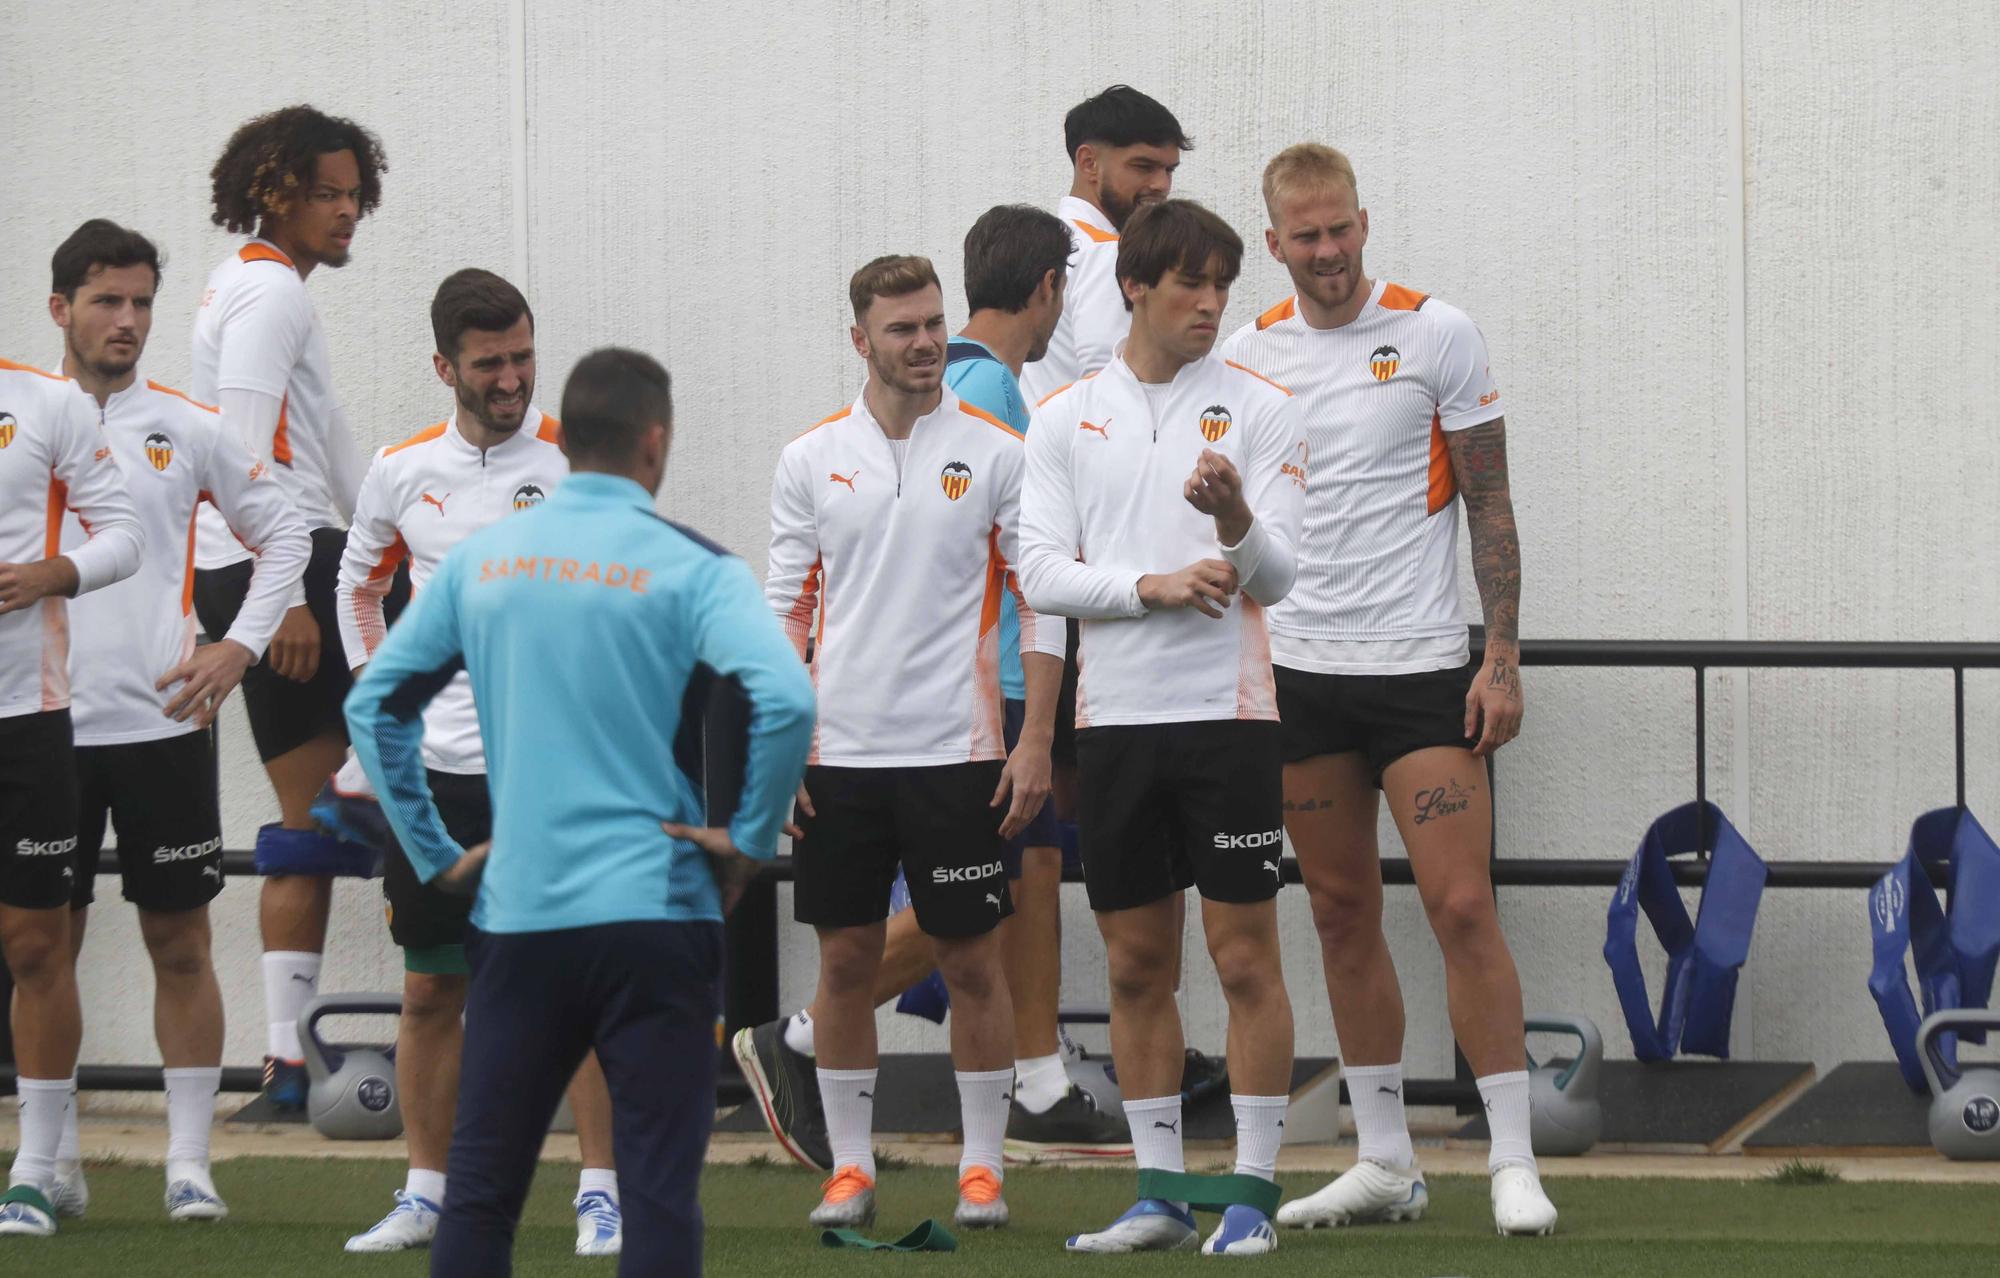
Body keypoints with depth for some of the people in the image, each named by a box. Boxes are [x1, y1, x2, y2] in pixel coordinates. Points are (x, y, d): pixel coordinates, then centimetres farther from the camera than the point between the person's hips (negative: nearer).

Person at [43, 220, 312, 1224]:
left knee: (180, 942, 2)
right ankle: (54, 1161, 11)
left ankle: (189, 1161, 6)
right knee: (45, 943, 3)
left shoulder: (187, 429, 3)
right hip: (47, 724, 0)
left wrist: (239, 646, 0)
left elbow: (284, 536, 11)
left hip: (162, 721, 0)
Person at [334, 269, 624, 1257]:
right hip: (436, 767, 3)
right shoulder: (401, 472, 6)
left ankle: (600, 1194, 1)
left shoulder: (578, 461, -3)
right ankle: (426, 1193, 15)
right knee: (430, 990, 6)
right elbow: (359, 584, 21)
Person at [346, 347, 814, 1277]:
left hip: (515, 916, 4)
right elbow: (786, 701, -20)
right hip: (654, 913, -3)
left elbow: (373, 702, 10)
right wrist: (750, 840, -7)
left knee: (479, 1191, 10)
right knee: (658, 1194, -2)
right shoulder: (690, 567, -6)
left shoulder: (480, 559, 7)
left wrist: (435, 854, 13)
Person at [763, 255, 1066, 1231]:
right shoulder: (811, 461, 5)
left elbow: (1041, 603, 1)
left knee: (971, 959, 1)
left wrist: (1035, 742, -5)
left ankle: (983, 1167, 9)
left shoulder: (997, 455, 0)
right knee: (845, 958, 4)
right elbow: (784, 610, 8)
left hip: (957, 749, -2)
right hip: (838, 752, 2)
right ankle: (850, 1166, 12)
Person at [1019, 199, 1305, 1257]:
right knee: (1136, 965, 7)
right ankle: (1160, 1193, 15)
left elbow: (1274, 576, -4)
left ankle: (1252, 1194, 1)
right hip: (1115, 720, 3)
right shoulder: (1065, 419, 8)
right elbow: (1042, 573, 1)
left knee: (1245, 958, -3)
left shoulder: (1259, 409, 1)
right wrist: (1154, 585, -13)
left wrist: (1235, 517, -25)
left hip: (1227, 714, -3)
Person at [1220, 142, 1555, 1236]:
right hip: (1297, 672, 4)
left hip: (1420, 663, -4)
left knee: (1462, 907, -10)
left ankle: (1513, 1163, -7)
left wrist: (1503, 657, -8)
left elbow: (1489, 504, -1)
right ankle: (1384, 1163, 14)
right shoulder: (1246, 356, 6)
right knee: (1342, 916, 7)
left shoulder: (1436, 334, -3)